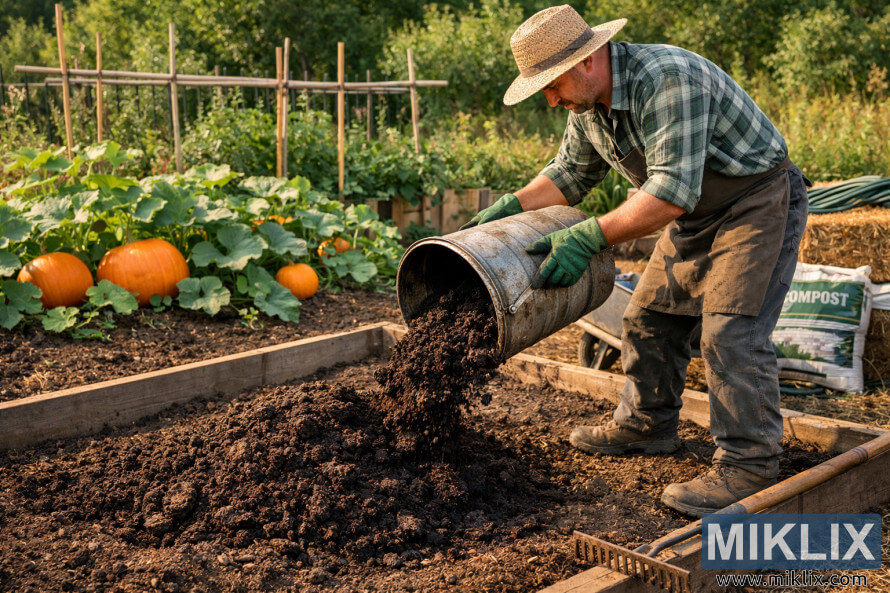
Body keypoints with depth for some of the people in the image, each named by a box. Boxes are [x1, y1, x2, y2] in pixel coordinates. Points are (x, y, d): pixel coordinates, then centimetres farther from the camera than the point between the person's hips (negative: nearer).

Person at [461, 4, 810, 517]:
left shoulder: (668, 80, -32)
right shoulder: (588, 100, -3)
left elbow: (671, 193, -38)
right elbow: (572, 172, 13)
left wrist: (590, 238, -40)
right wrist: (509, 208, -1)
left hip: (758, 204, -9)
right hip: (696, 215, 9)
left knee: (731, 332, -15)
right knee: (651, 319, 12)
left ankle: (749, 464, -5)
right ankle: (648, 426, 29)